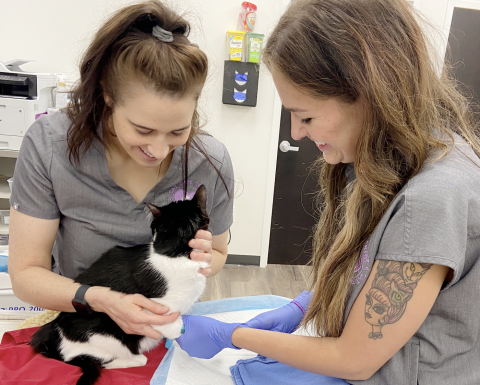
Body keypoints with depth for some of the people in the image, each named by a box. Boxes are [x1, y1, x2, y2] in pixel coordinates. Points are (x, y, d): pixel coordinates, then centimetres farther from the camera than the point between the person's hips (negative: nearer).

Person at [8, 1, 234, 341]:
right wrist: (101, 300, -32)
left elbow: (218, 254, 2)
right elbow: (26, 273, -14)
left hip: (167, 325, 3)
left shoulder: (211, 162, -16)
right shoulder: (48, 146, -18)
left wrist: (201, 262, -21)